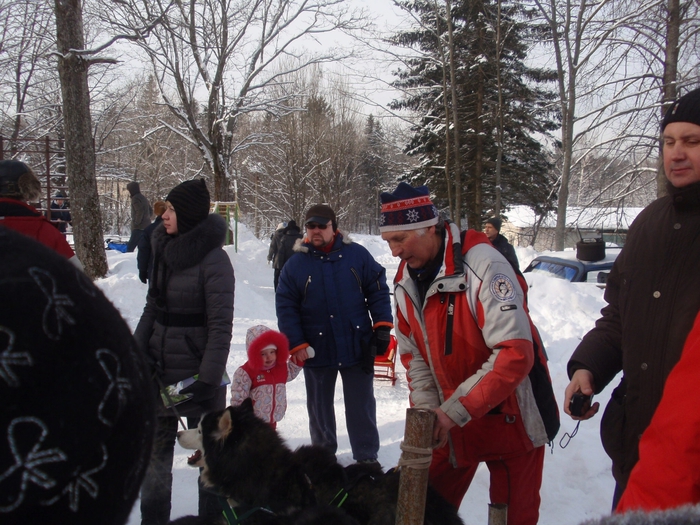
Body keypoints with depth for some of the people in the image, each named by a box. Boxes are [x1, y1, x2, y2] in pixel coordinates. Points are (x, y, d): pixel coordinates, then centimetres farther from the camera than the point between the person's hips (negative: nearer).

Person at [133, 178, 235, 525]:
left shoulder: (213, 260, -15)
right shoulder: (164, 248, 5)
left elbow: (221, 326, -17)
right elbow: (152, 308, 11)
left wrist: (208, 379, -20)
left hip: (196, 370, -7)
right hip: (159, 367, 7)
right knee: (154, 450, 16)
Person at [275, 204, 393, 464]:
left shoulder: (357, 255, -3)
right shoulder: (295, 264, -3)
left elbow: (378, 292, 1)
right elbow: (285, 307, -2)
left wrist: (382, 327, -5)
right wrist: (296, 345, -8)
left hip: (358, 346, -1)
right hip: (317, 351, 1)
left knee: (362, 406, 8)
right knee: (319, 407, 16)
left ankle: (367, 458, 22)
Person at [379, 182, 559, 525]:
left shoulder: (482, 265, -25)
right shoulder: (405, 281, -2)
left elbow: (515, 354, -29)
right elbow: (413, 356, 4)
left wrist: (455, 411, -28)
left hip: (511, 417, -5)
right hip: (452, 420, 6)